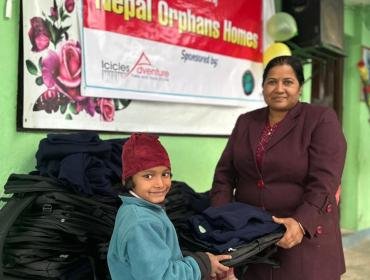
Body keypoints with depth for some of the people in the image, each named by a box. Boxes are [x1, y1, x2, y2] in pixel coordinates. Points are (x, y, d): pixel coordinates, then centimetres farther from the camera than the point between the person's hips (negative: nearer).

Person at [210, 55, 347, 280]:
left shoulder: (322, 119, -4)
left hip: (305, 235, -3)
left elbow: (324, 182, -13)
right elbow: (225, 173, 7)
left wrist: (301, 223, -26)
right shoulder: (245, 122, 10)